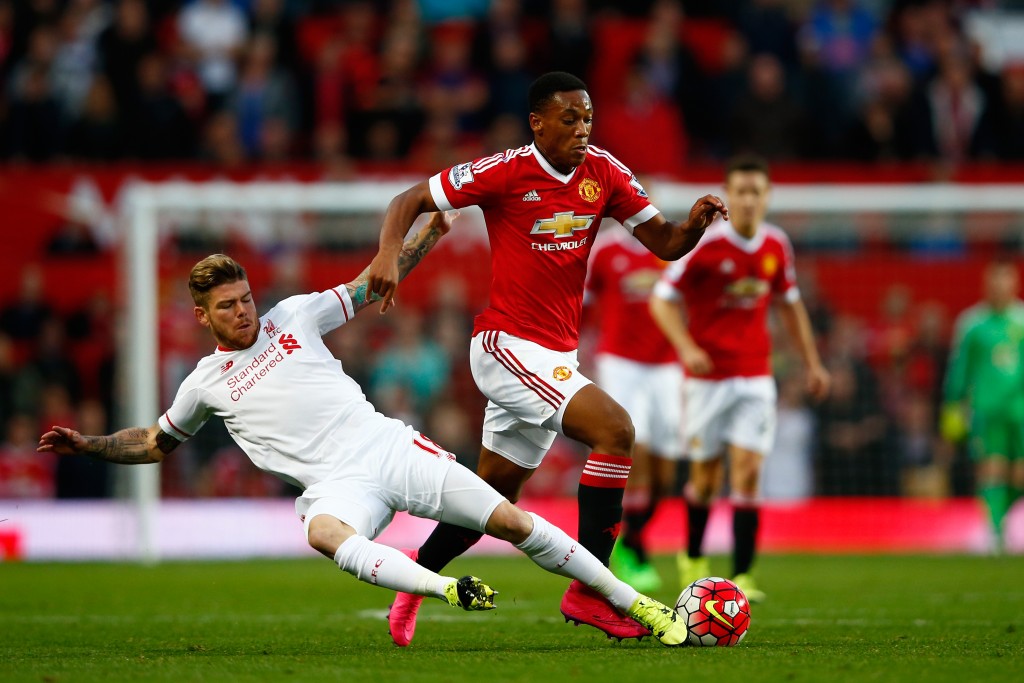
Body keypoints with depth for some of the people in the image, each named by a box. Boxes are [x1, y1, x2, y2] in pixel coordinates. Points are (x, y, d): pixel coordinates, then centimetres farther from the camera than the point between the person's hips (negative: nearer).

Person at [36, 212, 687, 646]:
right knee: (323, 532, -40)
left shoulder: (293, 316, 12)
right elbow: (157, 442, 28)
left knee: (511, 521, -9)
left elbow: (374, 285, 17)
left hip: (389, 447, 1)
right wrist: (90, 445, 15)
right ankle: (447, 590, -53)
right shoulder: (207, 383, 13)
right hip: (336, 483, -1)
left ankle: (635, 604, -2)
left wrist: (430, 234, 6)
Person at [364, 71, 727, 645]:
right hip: (507, 345, -7)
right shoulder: (505, 172, -12)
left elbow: (663, 243, 3)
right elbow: (410, 201, -6)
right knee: (616, 429, -22)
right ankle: (589, 590, -20)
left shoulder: (603, 172, 3)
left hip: (554, 356, 7)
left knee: (496, 493, 15)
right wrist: (390, 253, -24)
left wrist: (694, 224, -19)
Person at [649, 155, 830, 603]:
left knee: (747, 472, -10)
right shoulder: (704, 245, -12)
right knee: (705, 473, 6)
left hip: (755, 376, 2)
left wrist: (812, 363, 17)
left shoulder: (776, 246, 1)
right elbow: (662, 300, -9)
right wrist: (686, 347, -24)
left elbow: (789, 304, 17)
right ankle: (692, 557, 32)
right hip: (707, 376, -2)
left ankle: (742, 576, -11)